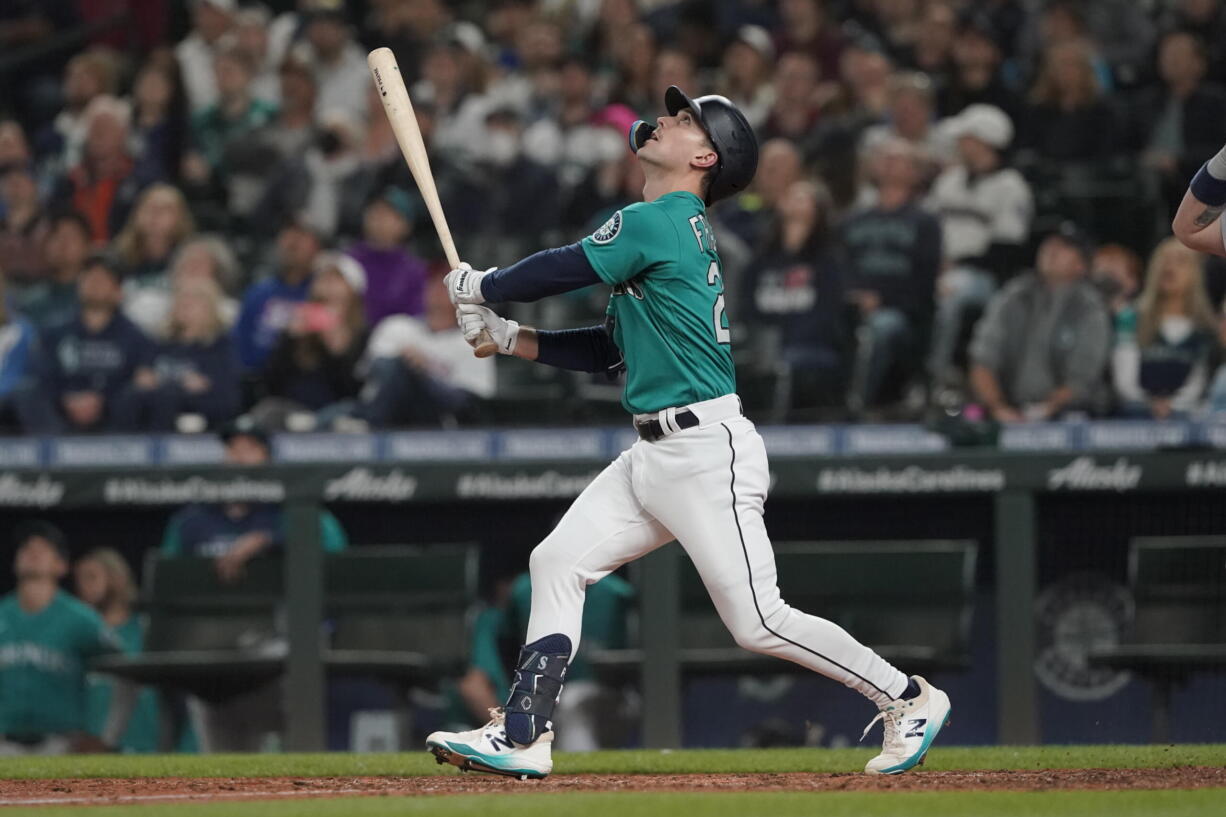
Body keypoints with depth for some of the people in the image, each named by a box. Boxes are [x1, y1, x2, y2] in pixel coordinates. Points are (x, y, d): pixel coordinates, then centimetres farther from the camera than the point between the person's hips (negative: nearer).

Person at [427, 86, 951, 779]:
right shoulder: (680, 230, 18)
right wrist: (507, 336, 14)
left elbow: (558, 271, -9)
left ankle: (908, 699, 5)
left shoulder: (656, 224, -12)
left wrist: (479, 287, 9)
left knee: (758, 622, -9)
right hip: (654, 456, 10)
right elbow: (609, 350, 20)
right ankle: (522, 737, 6)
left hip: (708, 454, -10)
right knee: (557, 564, 5)